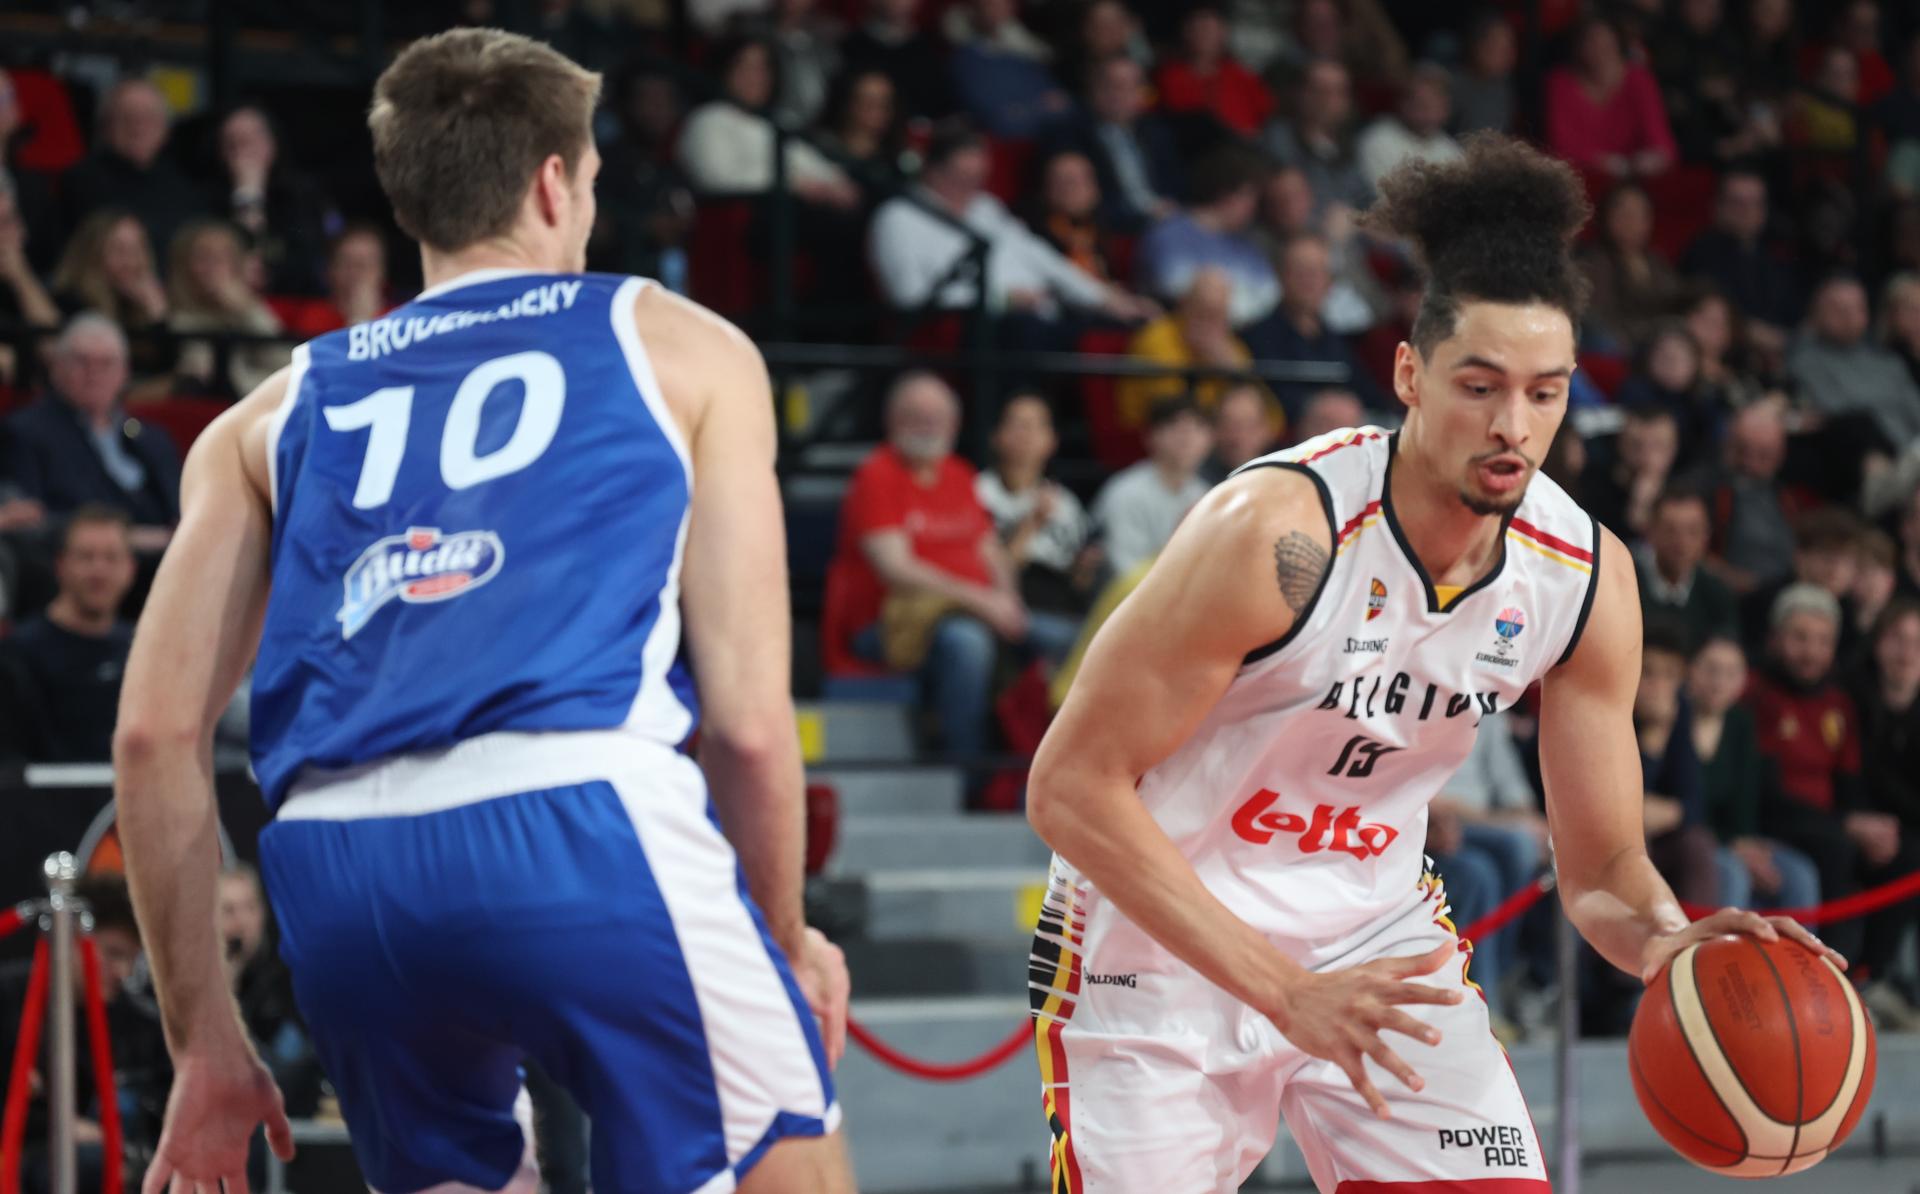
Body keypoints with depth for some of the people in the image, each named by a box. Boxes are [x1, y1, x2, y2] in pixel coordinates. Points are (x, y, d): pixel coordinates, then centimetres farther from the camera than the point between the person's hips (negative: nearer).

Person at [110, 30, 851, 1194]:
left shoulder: (275, 414, 26)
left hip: (333, 873, 4)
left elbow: (154, 733, 16)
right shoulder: (680, 347, 19)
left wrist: (205, 1042, 21)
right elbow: (749, 717, 9)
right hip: (582, 822, -4)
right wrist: (786, 940, 24)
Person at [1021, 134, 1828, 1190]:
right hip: (1160, 948, -4)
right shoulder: (1280, 532, -27)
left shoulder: (1585, 577, -10)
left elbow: (1601, 870, 1)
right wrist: (1283, 988, -30)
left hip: (1376, 937, 5)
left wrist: (1669, 943, -25)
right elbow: (1069, 787, -25)